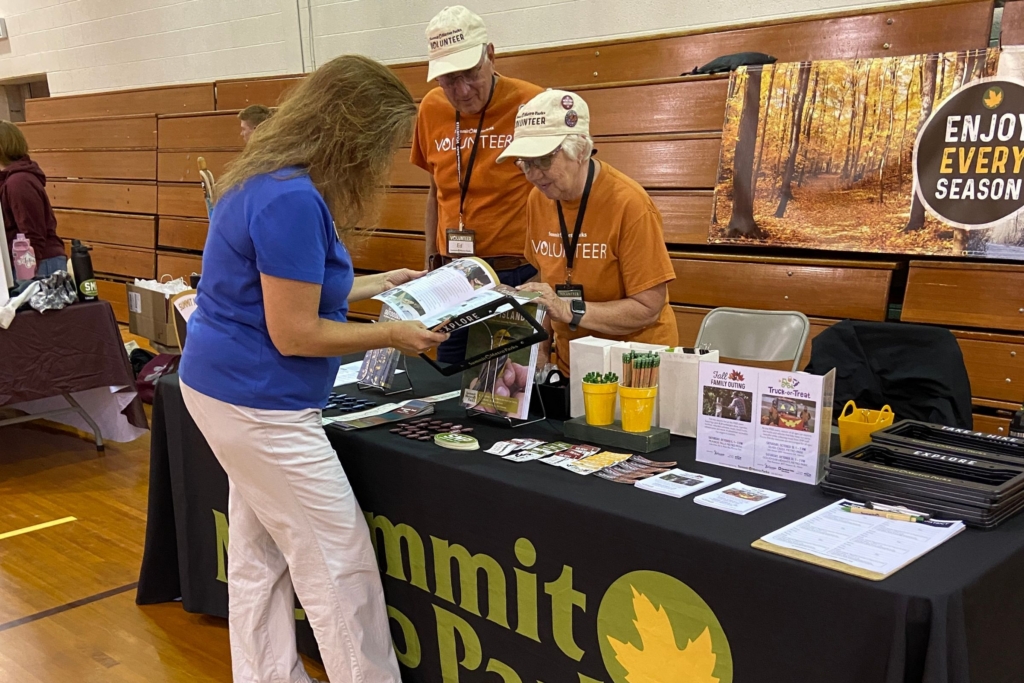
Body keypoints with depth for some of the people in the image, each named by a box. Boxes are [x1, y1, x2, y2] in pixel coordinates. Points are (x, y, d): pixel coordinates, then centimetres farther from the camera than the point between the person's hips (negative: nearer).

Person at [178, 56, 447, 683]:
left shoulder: (272, 181, 8)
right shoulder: (293, 200, -23)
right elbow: (294, 334, -22)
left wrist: (373, 285, 19)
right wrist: (392, 335, -12)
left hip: (220, 388, 10)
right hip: (259, 403, -10)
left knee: (260, 554, 17)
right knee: (339, 563, 1)